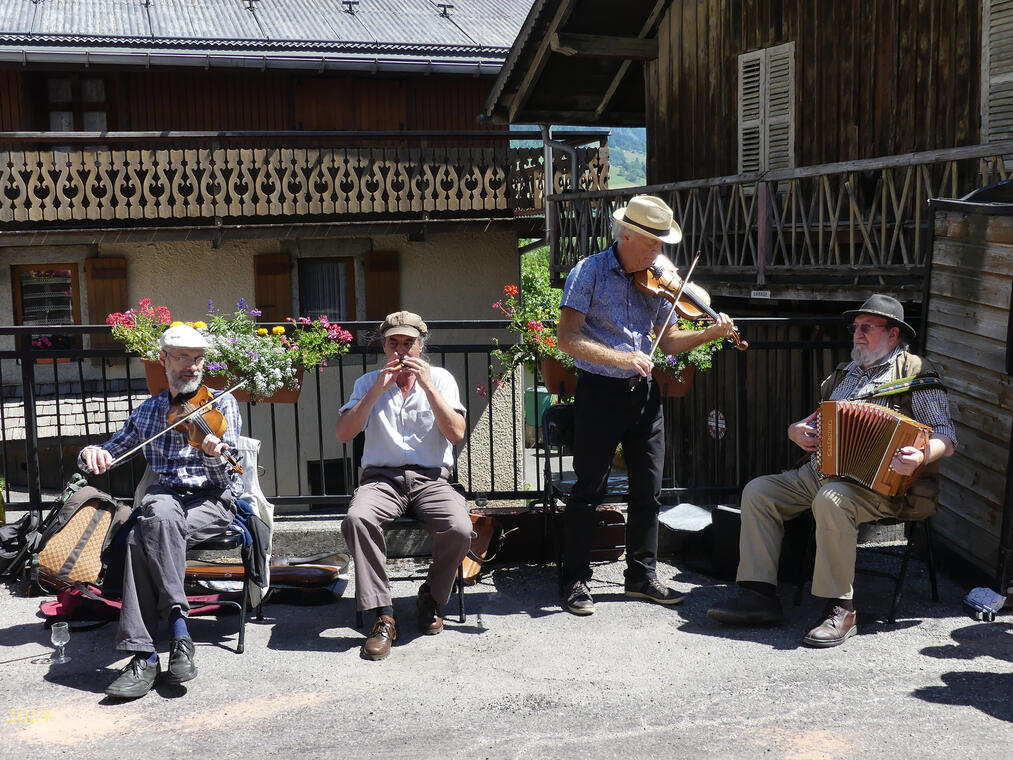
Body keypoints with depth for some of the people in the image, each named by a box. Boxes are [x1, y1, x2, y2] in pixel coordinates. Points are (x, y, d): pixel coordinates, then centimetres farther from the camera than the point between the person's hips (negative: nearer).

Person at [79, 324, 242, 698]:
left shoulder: (222, 404, 4)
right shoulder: (148, 411, 15)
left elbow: (226, 477, -6)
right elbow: (110, 451, 20)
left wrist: (214, 456, -30)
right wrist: (92, 453, -5)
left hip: (214, 502, -3)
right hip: (165, 496, 3)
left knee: (144, 538, -33)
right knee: (158, 512, -36)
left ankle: (145, 655, -31)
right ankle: (178, 626, -35)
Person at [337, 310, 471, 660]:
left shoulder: (440, 379, 10)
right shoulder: (369, 382, 13)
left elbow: (456, 434, -5)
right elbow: (343, 433, -2)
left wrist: (427, 385, -10)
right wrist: (379, 389, -8)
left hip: (431, 479, 0)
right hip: (382, 477, 0)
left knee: (459, 529, -30)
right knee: (357, 519, -33)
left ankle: (430, 598, 0)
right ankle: (383, 617, -23)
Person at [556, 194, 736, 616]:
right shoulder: (589, 272, -9)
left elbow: (669, 341, 13)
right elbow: (568, 338, -17)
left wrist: (710, 334, -4)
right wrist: (620, 358, -25)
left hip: (643, 392, 6)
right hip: (599, 391, -5)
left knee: (648, 490, 10)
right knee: (588, 490, 2)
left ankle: (642, 575, 24)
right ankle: (576, 581, 13)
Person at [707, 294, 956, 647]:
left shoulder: (914, 373, 1)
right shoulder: (844, 374, 22)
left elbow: (946, 438, -6)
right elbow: (815, 420, 29)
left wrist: (921, 456, -28)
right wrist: (797, 431, 5)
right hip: (819, 472, 8)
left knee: (832, 500, -37)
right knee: (757, 491, -9)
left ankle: (840, 611, -28)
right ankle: (759, 594, -13)